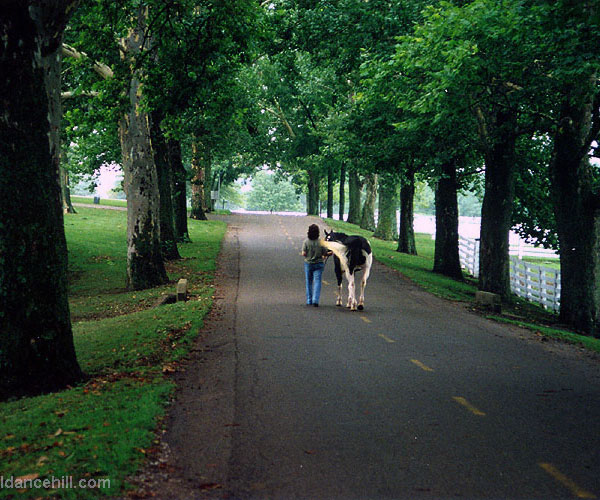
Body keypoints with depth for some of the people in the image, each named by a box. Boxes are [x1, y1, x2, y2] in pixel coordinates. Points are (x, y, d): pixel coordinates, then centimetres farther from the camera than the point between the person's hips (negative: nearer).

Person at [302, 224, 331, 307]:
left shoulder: (306, 241, -10)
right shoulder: (321, 242, -9)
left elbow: (303, 253, -11)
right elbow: (325, 254, -5)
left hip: (308, 263, 1)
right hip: (319, 264, -1)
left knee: (309, 282, 13)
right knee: (317, 281, -1)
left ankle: (309, 301, 19)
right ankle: (315, 300, -16)